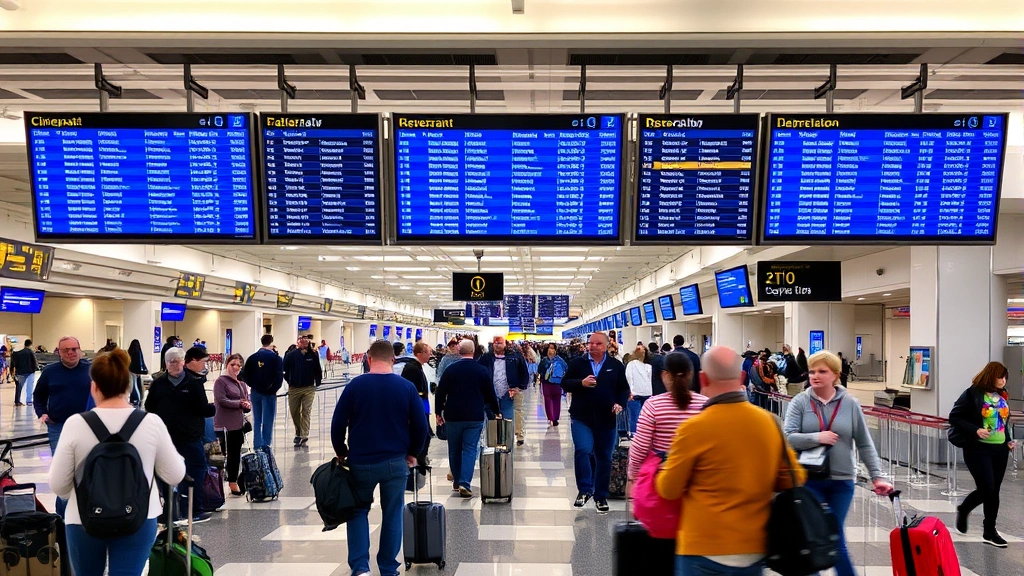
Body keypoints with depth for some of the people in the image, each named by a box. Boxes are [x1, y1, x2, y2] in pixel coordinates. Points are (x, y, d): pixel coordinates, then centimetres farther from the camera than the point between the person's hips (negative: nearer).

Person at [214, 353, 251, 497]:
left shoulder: (241, 384, 16)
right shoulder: (221, 381, -5)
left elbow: (247, 401, 16)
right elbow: (221, 400, -16)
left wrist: (247, 406, -7)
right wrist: (239, 403, -13)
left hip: (239, 424, 7)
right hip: (224, 425, -7)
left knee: (235, 455, 13)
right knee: (223, 455, -6)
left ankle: (233, 483, 22)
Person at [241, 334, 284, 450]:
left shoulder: (252, 357, 4)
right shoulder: (275, 358, -8)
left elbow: (244, 374, 1)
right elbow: (279, 376, -15)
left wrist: (252, 385, 11)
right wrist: (274, 389, -4)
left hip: (255, 392, 4)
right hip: (269, 393, -4)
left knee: (256, 420, 12)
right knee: (268, 420, 2)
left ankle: (257, 445, 15)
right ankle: (266, 445, 3)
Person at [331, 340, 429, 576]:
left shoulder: (355, 385, -6)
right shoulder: (406, 387, -4)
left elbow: (338, 424, -3)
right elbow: (421, 425, -1)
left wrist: (341, 453, 13)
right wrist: (412, 453, 13)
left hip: (361, 461, 0)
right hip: (395, 462, 0)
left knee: (358, 512, 17)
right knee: (392, 516, 13)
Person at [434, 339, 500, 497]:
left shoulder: (451, 369, -4)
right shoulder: (482, 370, -2)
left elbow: (440, 393, -2)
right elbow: (490, 394, 6)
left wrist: (438, 412, 9)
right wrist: (496, 411, 20)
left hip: (453, 416, 1)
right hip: (475, 417, 0)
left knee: (454, 449, 13)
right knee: (470, 449, 1)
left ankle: (456, 482, 23)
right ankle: (465, 483, -12)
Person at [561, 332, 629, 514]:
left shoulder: (616, 366, 5)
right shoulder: (577, 363, 4)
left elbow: (624, 389, 10)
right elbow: (564, 383, 2)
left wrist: (620, 404, -9)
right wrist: (581, 383, -16)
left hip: (606, 419, 1)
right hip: (582, 418, -1)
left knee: (604, 458, 9)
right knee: (582, 450, -20)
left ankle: (601, 496, 23)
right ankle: (585, 490, -4)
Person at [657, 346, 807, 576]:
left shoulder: (694, 428, -17)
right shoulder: (770, 422, -3)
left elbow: (668, 490, -7)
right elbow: (792, 479, 7)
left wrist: (667, 470, 14)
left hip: (705, 551, -4)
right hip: (754, 549, 5)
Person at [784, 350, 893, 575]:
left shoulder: (850, 404, 0)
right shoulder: (800, 402, -4)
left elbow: (865, 445, 4)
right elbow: (787, 438, -12)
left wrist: (877, 476, -1)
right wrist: (816, 438, -22)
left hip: (842, 481, 1)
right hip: (809, 479, -1)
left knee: (836, 537, 9)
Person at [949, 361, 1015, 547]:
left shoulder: (1002, 395, 9)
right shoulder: (972, 394, -11)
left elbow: (1005, 421, 22)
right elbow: (954, 417, -10)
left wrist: (1009, 440, 9)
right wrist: (975, 430, -22)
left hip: (1000, 450, 6)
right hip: (978, 450, -6)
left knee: (994, 491, 9)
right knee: (986, 489, -11)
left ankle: (989, 531, 22)